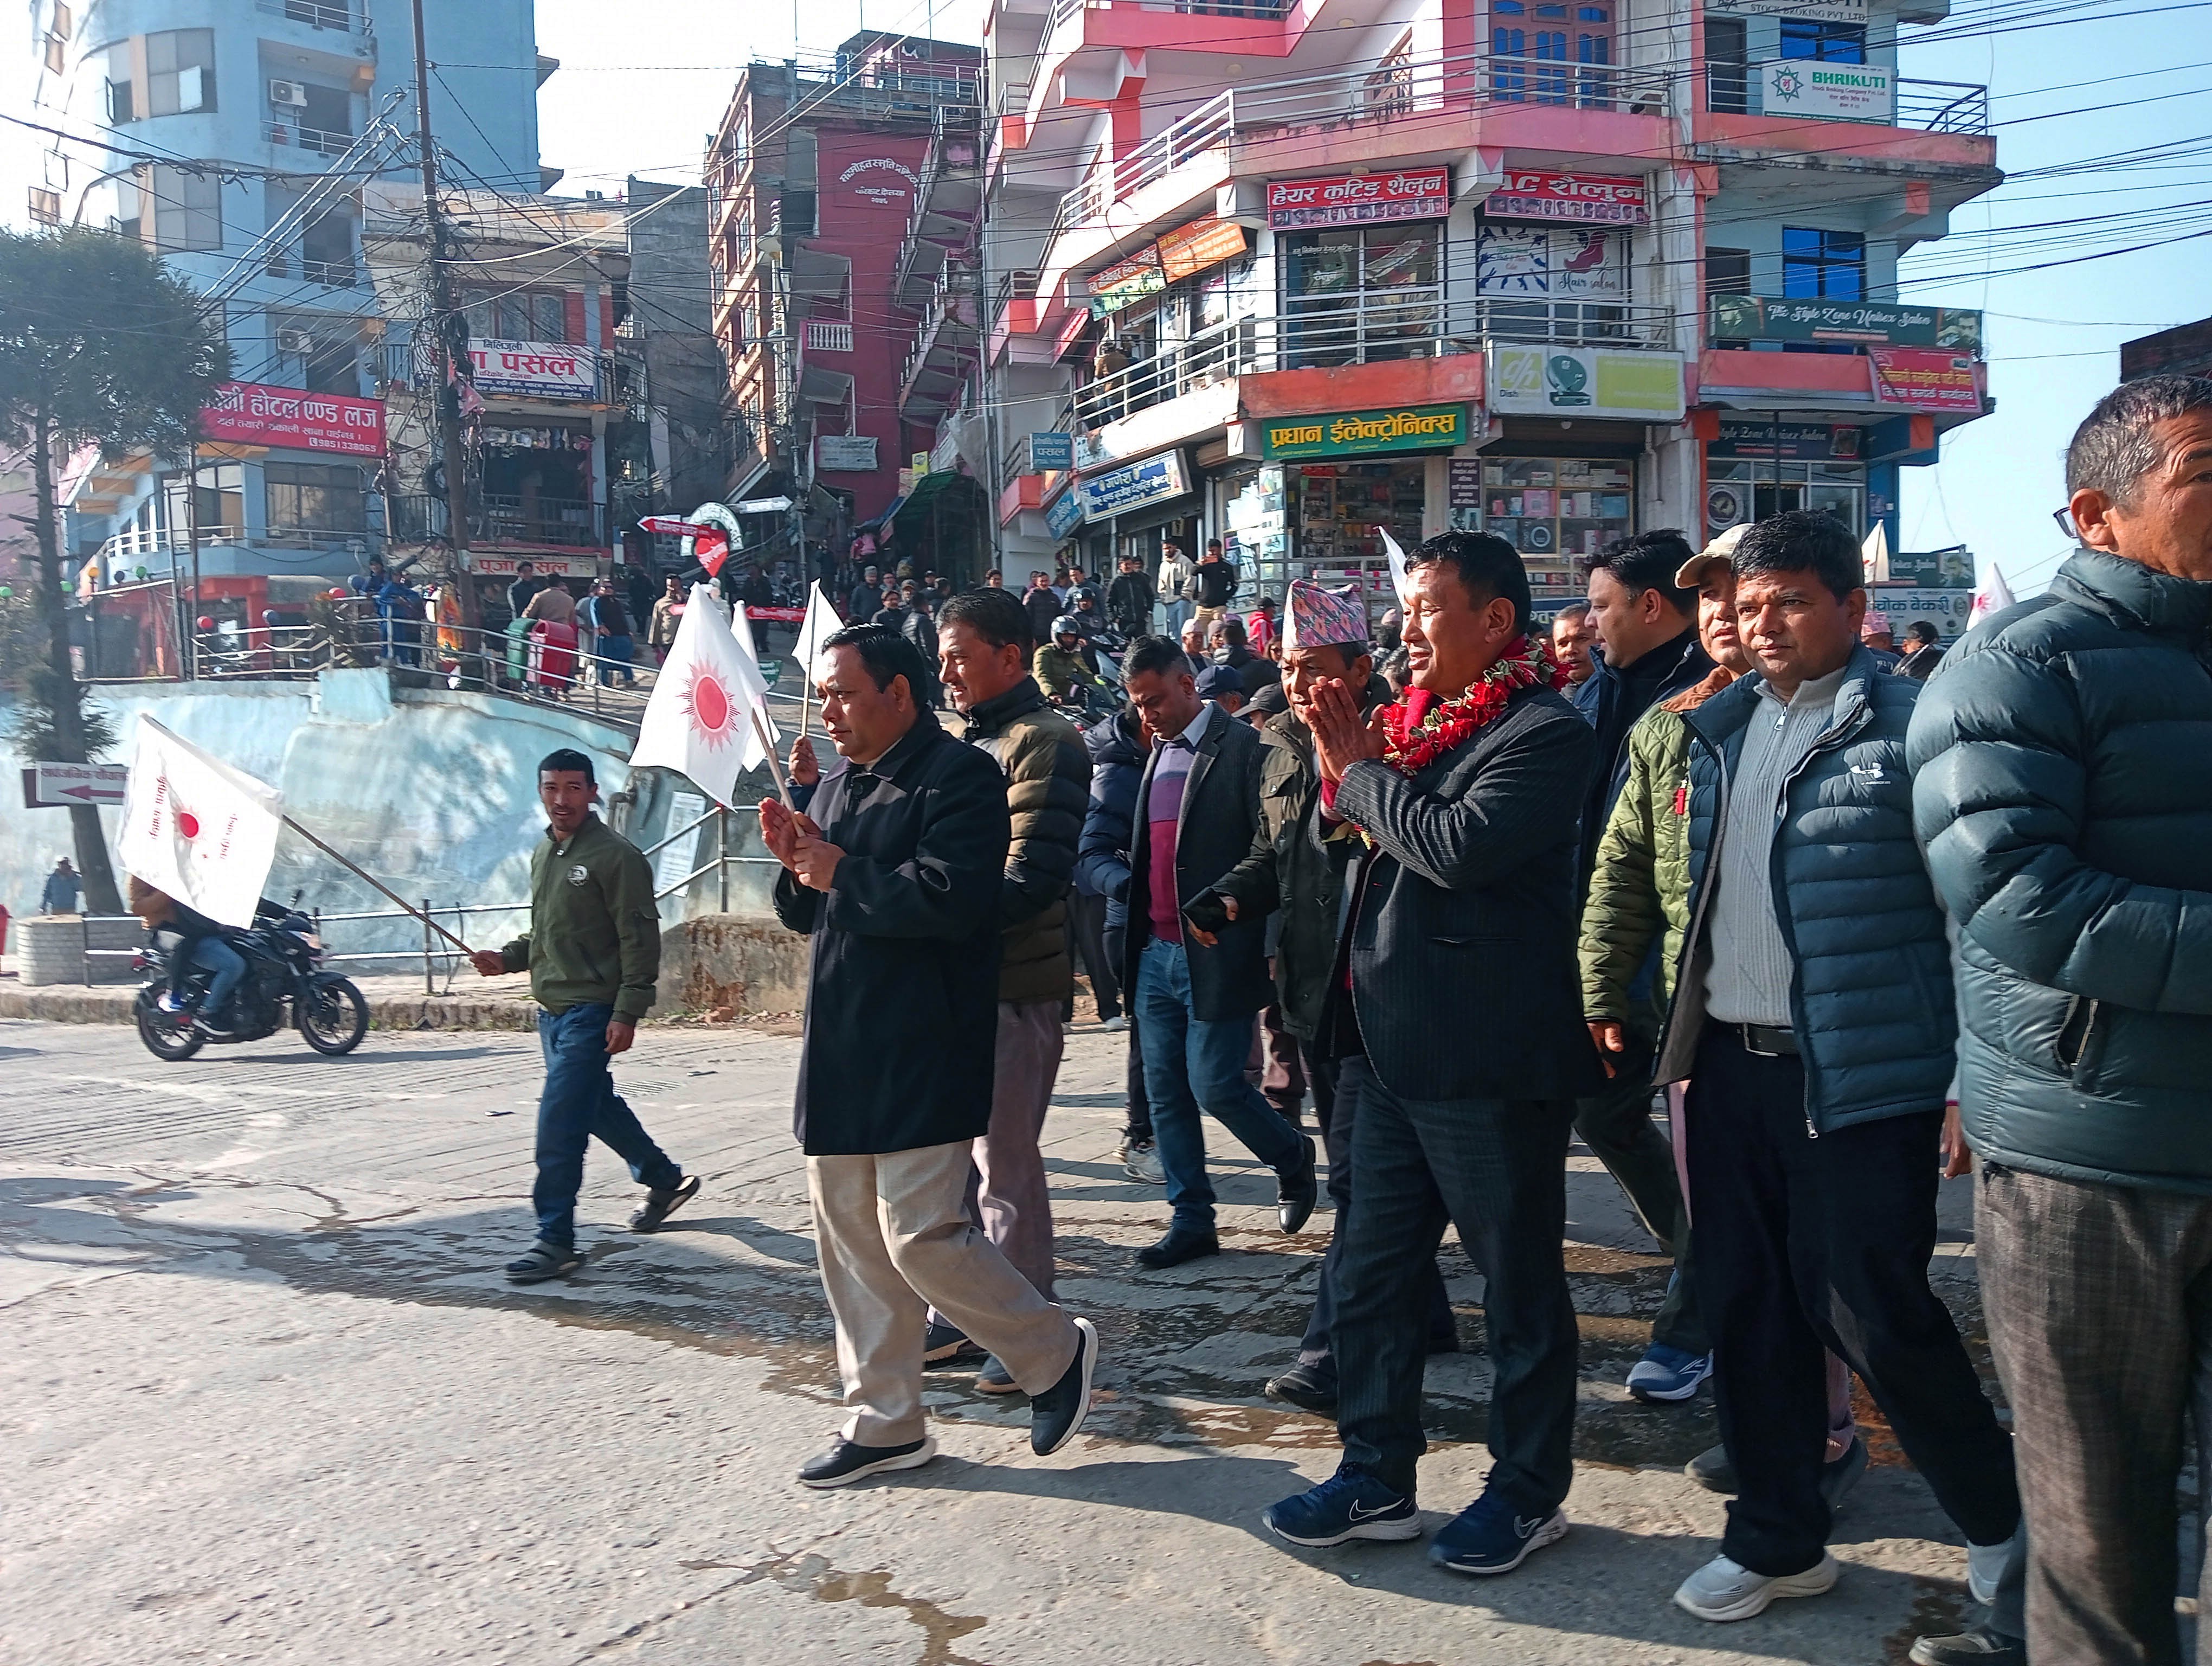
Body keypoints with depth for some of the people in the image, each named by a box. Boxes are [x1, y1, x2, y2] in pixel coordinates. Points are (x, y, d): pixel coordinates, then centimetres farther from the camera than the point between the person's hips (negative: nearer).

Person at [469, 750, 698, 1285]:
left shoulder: (615, 855, -12)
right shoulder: (543, 853, 13)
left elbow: (641, 939, -15)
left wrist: (627, 1012, -20)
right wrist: (507, 958, 5)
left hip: (591, 1012, -9)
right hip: (552, 1010, 9)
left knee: (558, 1126, -10)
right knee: (596, 1106, 20)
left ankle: (555, 1241, -2)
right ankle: (664, 1180, 38)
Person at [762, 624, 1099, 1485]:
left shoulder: (959, 776, -11)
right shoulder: (838, 786, 16)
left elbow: (953, 897, -26)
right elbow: (806, 915, 20)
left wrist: (842, 874, -15)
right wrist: (797, 863, -2)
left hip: (924, 1057, -9)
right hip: (842, 1054, 9)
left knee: (922, 1236, -8)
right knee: (852, 1241, 12)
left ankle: (1055, 1352, 16)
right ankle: (885, 1423, 26)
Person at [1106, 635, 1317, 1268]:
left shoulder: (1242, 747, -9)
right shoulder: (1158, 752, 15)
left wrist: (1273, 948, -15)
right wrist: (1127, 883, 7)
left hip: (1218, 953, -7)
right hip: (1157, 952, 7)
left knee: (1215, 1084, -4)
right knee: (1166, 1094, 9)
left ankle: (1292, 1158, 24)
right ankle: (1191, 1221, 20)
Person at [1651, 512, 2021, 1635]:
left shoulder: (1909, 725, -8)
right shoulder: (1723, 727, 12)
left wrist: (1972, 1076, -14)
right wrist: (1684, 1036, 15)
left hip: (1858, 1077, -6)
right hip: (1728, 1067, 7)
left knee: (1870, 1312, 0)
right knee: (1747, 1309, 12)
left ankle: (2001, 1519, 27)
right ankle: (1778, 1540, 29)